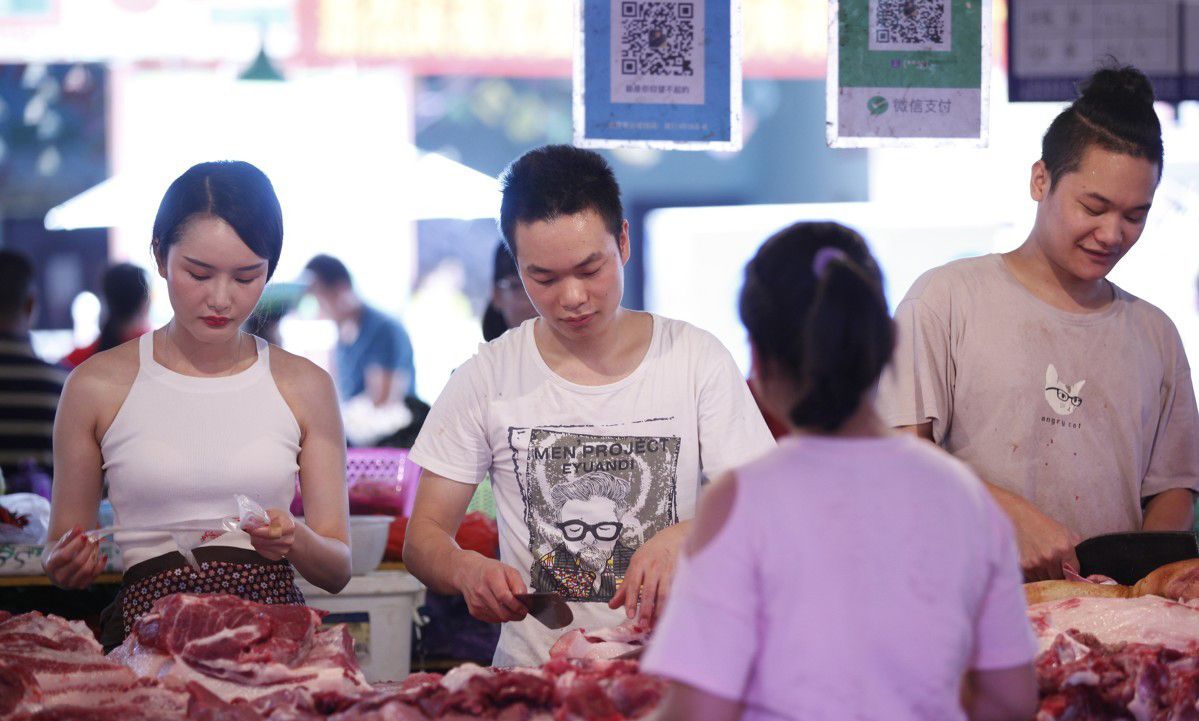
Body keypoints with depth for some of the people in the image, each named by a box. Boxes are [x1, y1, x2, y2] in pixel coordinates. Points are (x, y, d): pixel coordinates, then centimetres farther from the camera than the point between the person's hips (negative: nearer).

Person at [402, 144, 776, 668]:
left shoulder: (698, 360, 4)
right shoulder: (487, 378, 5)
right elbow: (424, 536, 8)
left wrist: (685, 537, -21)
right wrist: (467, 570, -15)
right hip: (532, 672, 0)